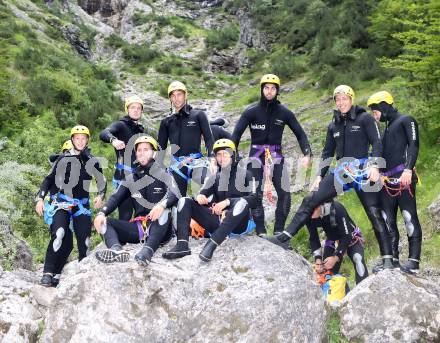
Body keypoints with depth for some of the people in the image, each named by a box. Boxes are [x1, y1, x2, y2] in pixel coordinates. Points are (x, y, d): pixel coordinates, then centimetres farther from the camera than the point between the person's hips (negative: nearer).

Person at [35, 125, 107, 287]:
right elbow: (49, 179, 8)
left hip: (82, 205, 2)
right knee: (59, 235, -24)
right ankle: (48, 273, -22)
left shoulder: (92, 162, 8)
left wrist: (100, 196, -5)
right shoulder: (63, 159, 4)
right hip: (63, 202, -2)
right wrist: (40, 198, -1)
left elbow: (102, 182, 15)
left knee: (84, 241, -3)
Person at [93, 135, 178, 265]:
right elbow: (115, 198, 4)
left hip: (159, 228, -5)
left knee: (164, 210, -34)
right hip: (138, 227, 5)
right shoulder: (131, 179, 16)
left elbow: (175, 194, -17)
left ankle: (147, 251, -52)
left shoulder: (163, 175, 2)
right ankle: (117, 250, -41)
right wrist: (102, 213, -16)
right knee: (104, 222, -10)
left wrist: (162, 205, -39)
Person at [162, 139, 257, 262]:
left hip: (237, 223, -4)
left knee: (242, 202, -36)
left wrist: (228, 202, -21)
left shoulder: (245, 174, 3)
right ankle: (182, 245, -31)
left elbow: (254, 199, -9)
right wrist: (199, 196, -16)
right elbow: (203, 193, 9)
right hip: (217, 221, 5)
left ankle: (211, 245, -45)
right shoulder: (215, 176, 16)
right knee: (184, 201, -8)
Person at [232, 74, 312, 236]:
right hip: (256, 155, -1)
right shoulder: (251, 111, -4)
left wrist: (307, 154, -9)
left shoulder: (284, 113, 1)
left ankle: (279, 231, 2)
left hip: (276, 155, 1)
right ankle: (260, 232, 3)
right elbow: (236, 133, -7)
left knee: (285, 194, -10)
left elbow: (300, 133, 4)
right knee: (256, 195, -7)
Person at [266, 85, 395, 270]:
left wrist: (375, 166, -19)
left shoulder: (364, 118, 0)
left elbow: (376, 143, -6)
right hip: (341, 172, 5)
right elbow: (327, 152, 19)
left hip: (363, 172, -5)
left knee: (374, 214, -7)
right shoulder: (333, 126, 15)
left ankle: (387, 258, -1)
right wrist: (320, 175, 13)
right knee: (310, 201, -5)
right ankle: (284, 236, -5)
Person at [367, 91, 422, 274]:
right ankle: (392, 259, 8)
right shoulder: (387, 128, 27)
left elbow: (414, 145, -11)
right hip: (387, 181, 9)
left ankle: (413, 262, -10)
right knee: (388, 221, 5)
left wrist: (408, 169, -23)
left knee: (409, 218, -9)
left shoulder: (406, 121, 3)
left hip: (403, 178, -8)